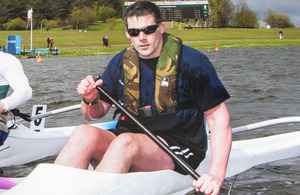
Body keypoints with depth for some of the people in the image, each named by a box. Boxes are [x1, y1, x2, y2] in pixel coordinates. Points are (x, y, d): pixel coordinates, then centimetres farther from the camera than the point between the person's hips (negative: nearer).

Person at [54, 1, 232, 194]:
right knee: (84, 133, -26)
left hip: (178, 151, -4)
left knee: (125, 142, -35)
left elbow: (219, 116, -7)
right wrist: (91, 100, -12)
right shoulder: (120, 62, 8)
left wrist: (216, 174, -20)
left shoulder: (192, 61, -5)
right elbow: (95, 114, 14)